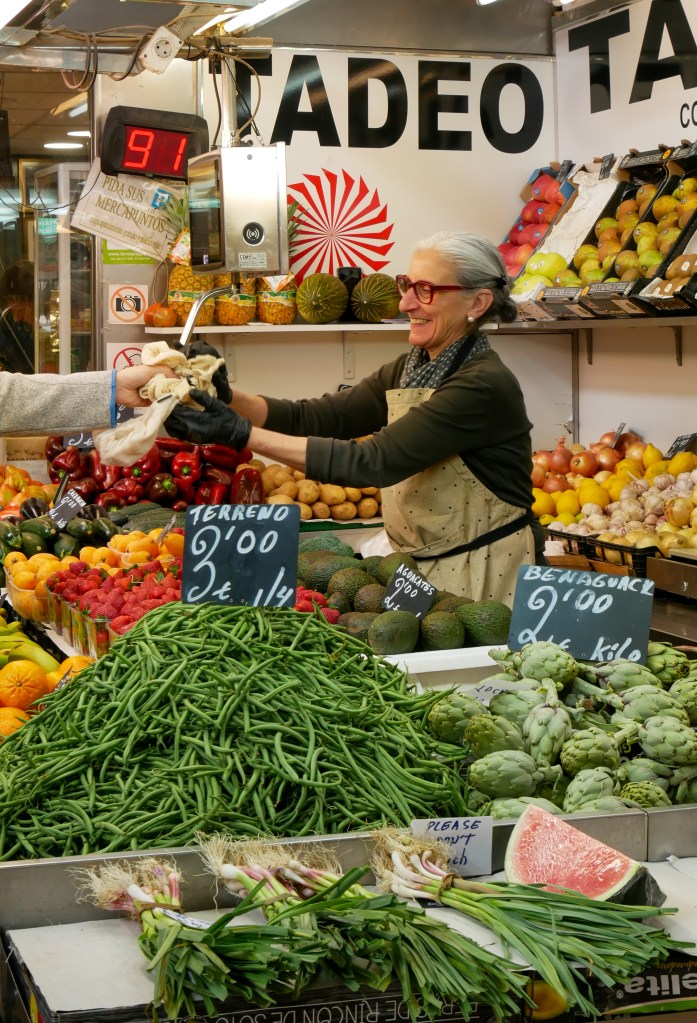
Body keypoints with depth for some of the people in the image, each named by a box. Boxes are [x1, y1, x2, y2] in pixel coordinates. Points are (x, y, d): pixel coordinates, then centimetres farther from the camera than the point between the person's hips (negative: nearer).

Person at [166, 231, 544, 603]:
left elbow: (374, 462, -27)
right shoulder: (408, 370, 8)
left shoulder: (484, 386, -20)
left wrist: (243, 435, -30)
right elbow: (313, 417, 0)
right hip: (418, 571, 7)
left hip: (485, 579, -7)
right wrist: (226, 399, -17)